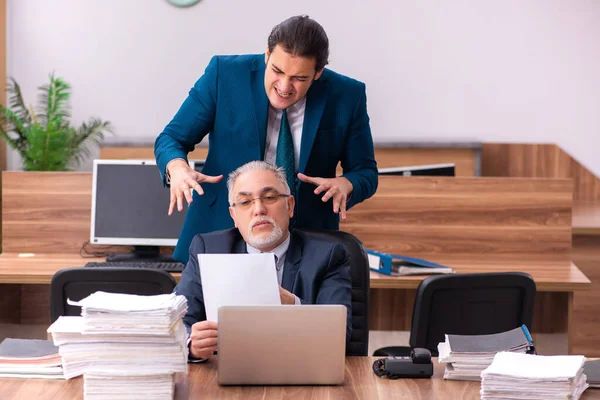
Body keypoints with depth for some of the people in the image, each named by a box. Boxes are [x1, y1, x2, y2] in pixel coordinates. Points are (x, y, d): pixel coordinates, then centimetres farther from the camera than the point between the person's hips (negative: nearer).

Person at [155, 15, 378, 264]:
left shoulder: (346, 96, -9)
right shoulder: (224, 74, -12)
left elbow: (366, 172, 1)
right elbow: (171, 138, -5)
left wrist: (345, 185, -23)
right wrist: (177, 168, -29)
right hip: (221, 235, 0)